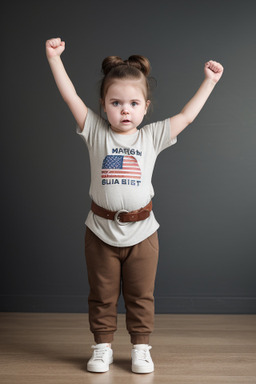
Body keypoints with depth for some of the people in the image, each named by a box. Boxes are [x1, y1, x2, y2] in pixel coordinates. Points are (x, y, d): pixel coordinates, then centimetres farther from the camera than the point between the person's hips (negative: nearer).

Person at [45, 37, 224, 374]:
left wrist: (209, 81, 5)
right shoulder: (95, 132, -3)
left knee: (141, 296, 11)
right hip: (101, 232, 0)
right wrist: (54, 58, -13)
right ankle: (103, 347, 27)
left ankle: (141, 347, 26)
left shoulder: (152, 137, -1)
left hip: (141, 232, 0)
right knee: (102, 296, 11)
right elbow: (71, 97, -8)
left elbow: (187, 116, 3)